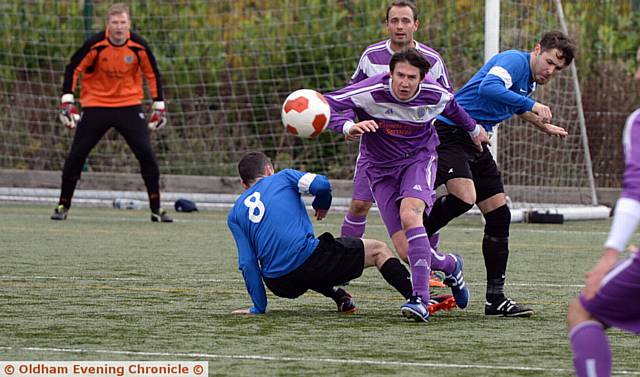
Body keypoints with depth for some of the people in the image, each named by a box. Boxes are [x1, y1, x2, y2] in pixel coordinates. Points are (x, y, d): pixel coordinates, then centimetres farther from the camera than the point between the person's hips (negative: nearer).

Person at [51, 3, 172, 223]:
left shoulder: (138, 46, -9)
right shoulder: (96, 45, -14)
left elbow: (152, 74, 5)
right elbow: (73, 69, -5)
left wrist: (159, 107, 6)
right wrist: (67, 102, -12)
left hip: (129, 106, 1)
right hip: (96, 105, -1)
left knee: (146, 154, -10)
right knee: (76, 155, -4)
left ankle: (156, 209, 0)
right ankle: (63, 206, 10)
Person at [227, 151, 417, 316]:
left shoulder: (235, 213, 17)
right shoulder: (282, 177, 11)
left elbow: (247, 262, 9)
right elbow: (321, 184, -6)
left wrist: (259, 306, 12)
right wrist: (322, 205, 16)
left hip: (279, 286, 4)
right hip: (309, 260, -4)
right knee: (378, 250, 14)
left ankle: (339, 296, 20)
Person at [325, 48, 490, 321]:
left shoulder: (435, 96, -13)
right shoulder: (371, 92, -24)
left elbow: (452, 108, 12)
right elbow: (327, 105, -28)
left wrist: (473, 129, 31)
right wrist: (348, 126, -48)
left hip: (419, 159, -1)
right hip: (381, 170, 1)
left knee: (409, 214, -33)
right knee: (406, 253, -10)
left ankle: (420, 299, -37)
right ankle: (449, 265, 25)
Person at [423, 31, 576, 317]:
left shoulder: (530, 79, 15)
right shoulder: (516, 61, -15)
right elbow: (488, 88, -35)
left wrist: (544, 126, 39)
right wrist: (531, 105, -33)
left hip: (476, 143, 10)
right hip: (450, 132, -10)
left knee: (499, 215, 4)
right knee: (463, 197, -32)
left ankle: (496, 298, 8)